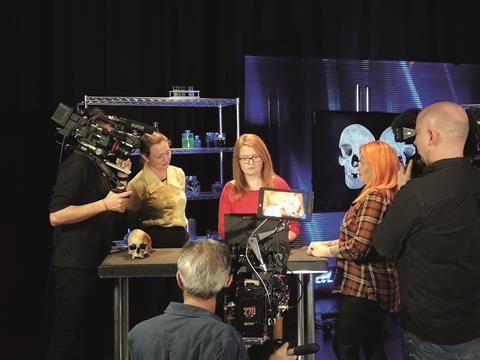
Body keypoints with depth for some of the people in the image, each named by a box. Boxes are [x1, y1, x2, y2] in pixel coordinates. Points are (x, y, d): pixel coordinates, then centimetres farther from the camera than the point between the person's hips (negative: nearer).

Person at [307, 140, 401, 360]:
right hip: (375, 286, 10)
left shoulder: (374, 197, -19)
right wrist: (328, 243, 10)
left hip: (363, 287, -10)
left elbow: (358, 247, -23)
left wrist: (327, 251, -8)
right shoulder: (387, 195, 13)